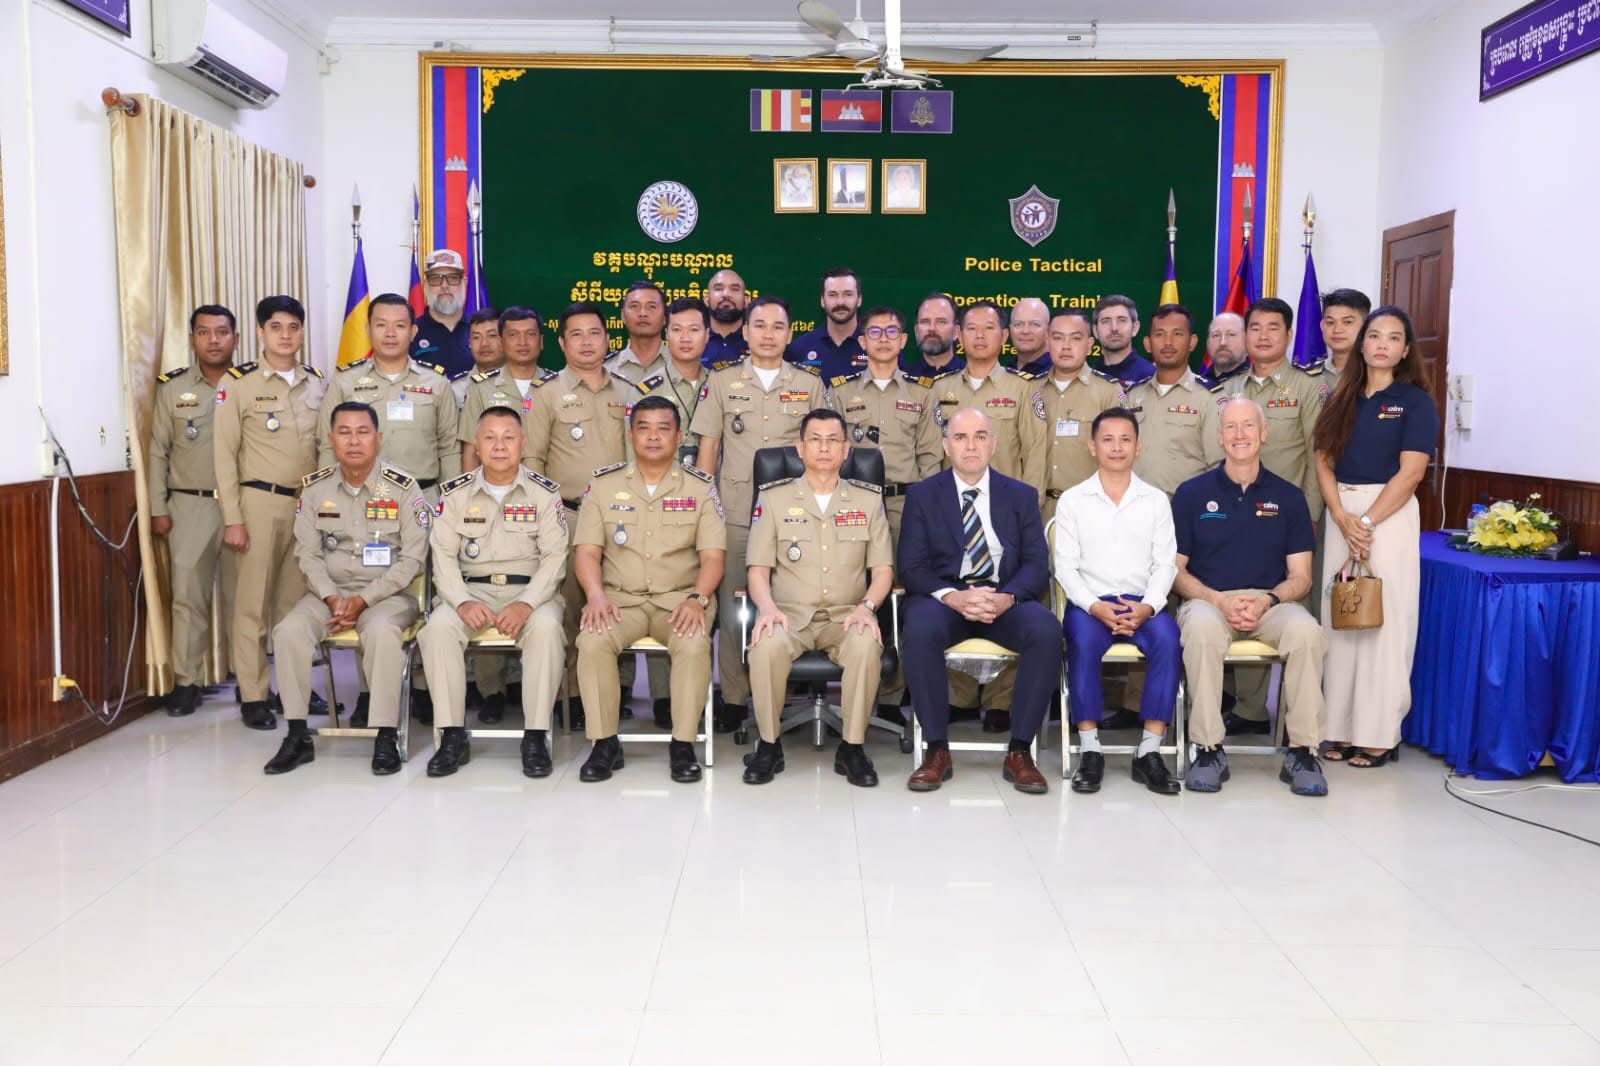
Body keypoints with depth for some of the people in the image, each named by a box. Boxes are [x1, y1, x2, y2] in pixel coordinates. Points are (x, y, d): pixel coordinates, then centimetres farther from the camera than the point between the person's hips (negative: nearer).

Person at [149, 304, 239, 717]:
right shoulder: (172, 388, 6)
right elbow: (158, 452, 7)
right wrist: (158, 508, 2)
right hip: (189, 507, 1)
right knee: (188, 595, 2)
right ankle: (187, 682, 9)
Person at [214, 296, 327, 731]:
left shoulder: (317, 383, 10)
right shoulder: (238, 383, -3)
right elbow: (225, 454, -4)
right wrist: (232, 519, -9)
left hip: (308, 503, 4)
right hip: (260, 502, -4)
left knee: (296, 600, 9)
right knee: (253, 602, 1)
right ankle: (253, 695, 9)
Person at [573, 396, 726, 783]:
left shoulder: (700, 488, 7)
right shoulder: (603, 485, 9)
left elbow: (712, 555, 0)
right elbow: (587, 551, 3)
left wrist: (697, 598, -18)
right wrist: (596, 594, -16)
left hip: (680, 598, -1)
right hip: (620, 597, 1)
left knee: (694, 644, -33)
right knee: (592, 641, -31)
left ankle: (683, 744, -16)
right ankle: (605, 743, -15)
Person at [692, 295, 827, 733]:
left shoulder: (810, 385, 8)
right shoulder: (721, 382, 7)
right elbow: (707, 450, 7)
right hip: (735, 512, 0)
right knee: (731, 605, 1)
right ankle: (733, 698, 10)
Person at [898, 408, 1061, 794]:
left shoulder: (1021, 496, 12)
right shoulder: (922, 495, 8)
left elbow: (1036, 564, 3)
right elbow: (911, 567, -1)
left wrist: (1007, 597, -20)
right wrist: (953, 597, -21)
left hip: (1006, 599, 1)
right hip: (944, 597, -1)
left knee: (1047, 631, -31)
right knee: (919, 629, -36)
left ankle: (1019, 751, -18)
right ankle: (937, 750, -21)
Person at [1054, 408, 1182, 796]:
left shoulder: (1156, 500, 13)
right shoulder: (1072, 500, 9)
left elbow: (1164, 564, 6)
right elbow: (1066, 565, 2)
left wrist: (1147, 607, -14)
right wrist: (1095, 606, -15)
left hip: (1142, 604, 1)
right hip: (1089, 603, -1)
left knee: (1167, 636, -31)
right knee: (1084, 639, -35)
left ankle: (1150, 752, -26)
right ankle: (1089, 750, -27)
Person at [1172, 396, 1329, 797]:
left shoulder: (1288, 496, 10)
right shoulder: (1192, 493, 6)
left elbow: (1300, 577, 8)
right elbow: (1175, 570, 4)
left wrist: (1267, 600, -13)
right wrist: (1219, 600, -13)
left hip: (1270, 602, 1)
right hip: (1207, 599, -1)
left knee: (1306, 631, -32)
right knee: (1201, 628, -37)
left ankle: (1302, 751, -19)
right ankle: (1209, 749, -26)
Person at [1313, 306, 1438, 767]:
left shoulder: (1415, 401, -2)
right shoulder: (1341, 399, 11)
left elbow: (1411, 472, -10)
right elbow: (1323, 461, 4)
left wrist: (1366, 523, -14)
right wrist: (1343, 519, -10)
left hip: (1390, 514, -4)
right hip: (1340, 515, 5)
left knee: (1385, 622, -2)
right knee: (1339, 622, 5)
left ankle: (1379, 734, 5)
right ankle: (1341, 728, 12)